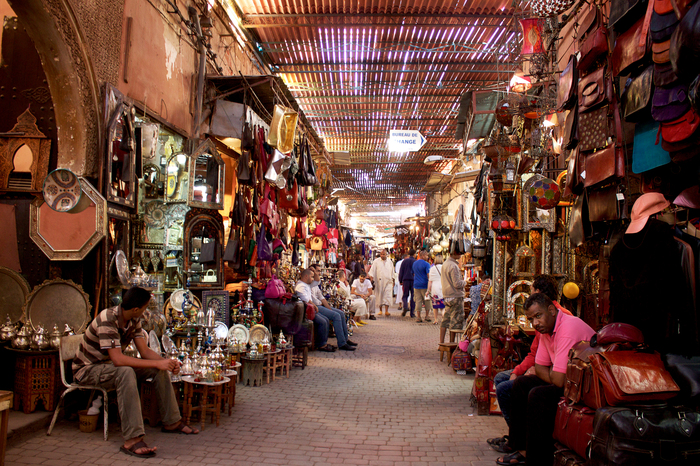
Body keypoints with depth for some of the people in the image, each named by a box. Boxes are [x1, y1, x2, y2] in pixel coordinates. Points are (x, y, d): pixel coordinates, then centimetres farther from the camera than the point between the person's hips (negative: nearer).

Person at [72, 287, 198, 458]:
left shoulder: (133, 320, -2)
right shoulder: (107, 320, -30)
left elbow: (145, 351, -1)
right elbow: (117, 359, -38)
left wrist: (167, 362, -19)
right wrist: (157, 363, -36)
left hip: (111, 365, 9)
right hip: (87, 369, -8)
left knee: (160, 369, -5)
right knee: (126, 372, -38)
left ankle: (172, 422, 6)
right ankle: (132, 440, -40)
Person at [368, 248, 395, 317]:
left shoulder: (389, 262, 10)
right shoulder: (376, 261, 2)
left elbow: (392, 272, 17)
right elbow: (372, 270, -2)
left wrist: (393, 281, 17)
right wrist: (371, 278, -12)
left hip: (388, 281, 1)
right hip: (379, 281, -1)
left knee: (387, 295, -10)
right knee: (380, 295, 5)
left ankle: (386, 311, -14)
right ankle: (380, 310, 17)